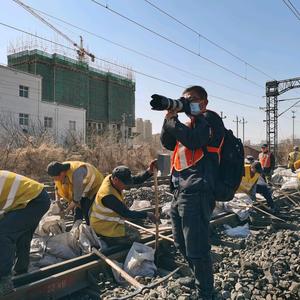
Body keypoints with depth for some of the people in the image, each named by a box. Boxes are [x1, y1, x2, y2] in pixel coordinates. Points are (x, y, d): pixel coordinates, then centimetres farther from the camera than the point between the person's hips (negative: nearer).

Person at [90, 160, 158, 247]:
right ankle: (104, 240, 0)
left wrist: (149, 171, -25)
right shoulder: (108, 195, -34)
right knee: (135, 235, -6)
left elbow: (137, 180, -8)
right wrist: (147, 215, -22)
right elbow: (126, 213, -27)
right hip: (104, 228, -9)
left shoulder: (111, 178, -10)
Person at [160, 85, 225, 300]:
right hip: (180, 192, 10)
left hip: (196, 193, -10)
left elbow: (194, 140, -20)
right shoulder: (190, 124, 21)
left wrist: (171, 121, -9)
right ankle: (200, 280, 41)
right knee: (182, 244, 21)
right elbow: (168, 143, 18)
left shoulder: (209, 119, -3)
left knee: (196, 249, -5)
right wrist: (170, 119, 5)